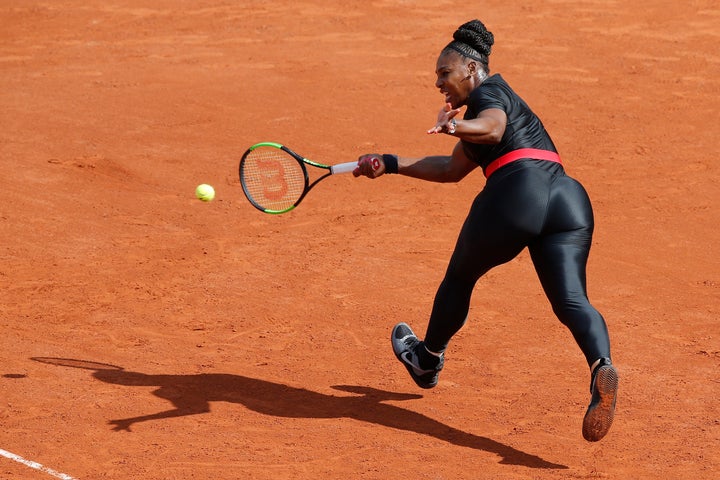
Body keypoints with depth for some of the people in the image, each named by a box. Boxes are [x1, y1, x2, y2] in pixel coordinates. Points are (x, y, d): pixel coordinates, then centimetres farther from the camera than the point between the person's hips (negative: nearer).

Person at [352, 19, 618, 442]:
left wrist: (454, 126, -37)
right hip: (570, 199, 8)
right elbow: (452, 169, 42)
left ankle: (428, 360, 41)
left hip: (517, 192, -7)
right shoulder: (497, 102, 36)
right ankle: (601, 366, -40)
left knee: (460, 276, 19)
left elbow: (493, 128, -18)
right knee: (571, 300, -8)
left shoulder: (488, 91, 9)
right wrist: (391, 164, 40)